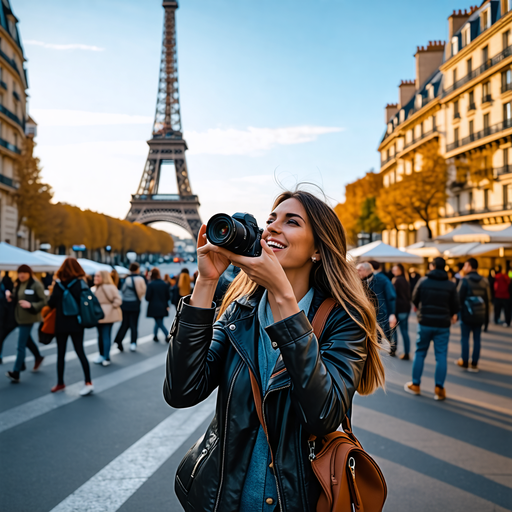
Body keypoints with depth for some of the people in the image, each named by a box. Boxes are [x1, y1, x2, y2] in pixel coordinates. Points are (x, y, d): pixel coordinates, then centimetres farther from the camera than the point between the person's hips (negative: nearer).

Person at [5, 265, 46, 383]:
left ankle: (16, 373, -7)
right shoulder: (18, 285, 8)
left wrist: (31, 305, -29)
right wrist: (11, 298, -4)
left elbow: (44, 301, -14)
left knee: (21, 345, -9)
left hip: (28, 318, -8)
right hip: (19, 317, 8)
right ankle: (38, 357, 47)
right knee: (26, 339, 24)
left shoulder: (36, 285, -13)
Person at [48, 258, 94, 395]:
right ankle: (88, 382, -7)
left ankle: (60, 383, 17)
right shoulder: (81, 283, -5)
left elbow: (51, 303, -6)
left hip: (61, 323, -1)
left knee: (61, 353, 10)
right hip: (76, 323, 1)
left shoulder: (59, 284, -8)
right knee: (80, 352, 3)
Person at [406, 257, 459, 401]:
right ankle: (439, 389, 2)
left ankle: (415, 385, 18)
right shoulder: (451, 285, -3)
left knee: (420, 353, 13)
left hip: (424, 323, 0)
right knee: (441, 356, 4)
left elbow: (414, 300, 6)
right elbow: (455, 307, 1)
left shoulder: (423, 281, -4)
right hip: (443, 325, 0)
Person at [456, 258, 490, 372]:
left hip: (467, 314, -4)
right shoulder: (484, 281, 6)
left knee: (465, 338, 7)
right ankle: (474, 364, 9)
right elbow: (488, 300, 8)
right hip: (480, 315, 4)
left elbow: (460, 298, -12)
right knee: (477, 339, 7)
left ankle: (464, 362, 10)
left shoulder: (465, 280, -9)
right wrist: (486, 317, 13)